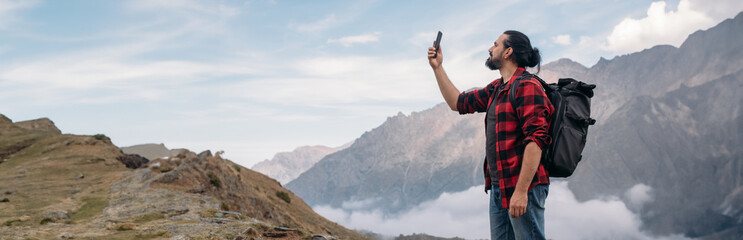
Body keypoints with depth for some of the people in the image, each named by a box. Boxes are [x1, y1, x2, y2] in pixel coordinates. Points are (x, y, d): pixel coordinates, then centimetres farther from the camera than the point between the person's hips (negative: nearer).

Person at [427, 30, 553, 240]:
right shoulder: (496, 89, 17)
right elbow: (458, 103, 26)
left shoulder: (527, 87, -12)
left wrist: (521, 191, -25)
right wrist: (438, 67, 22)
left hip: (522, 187, -9)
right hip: (498, 187, 9)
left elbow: (535, 139, -21)